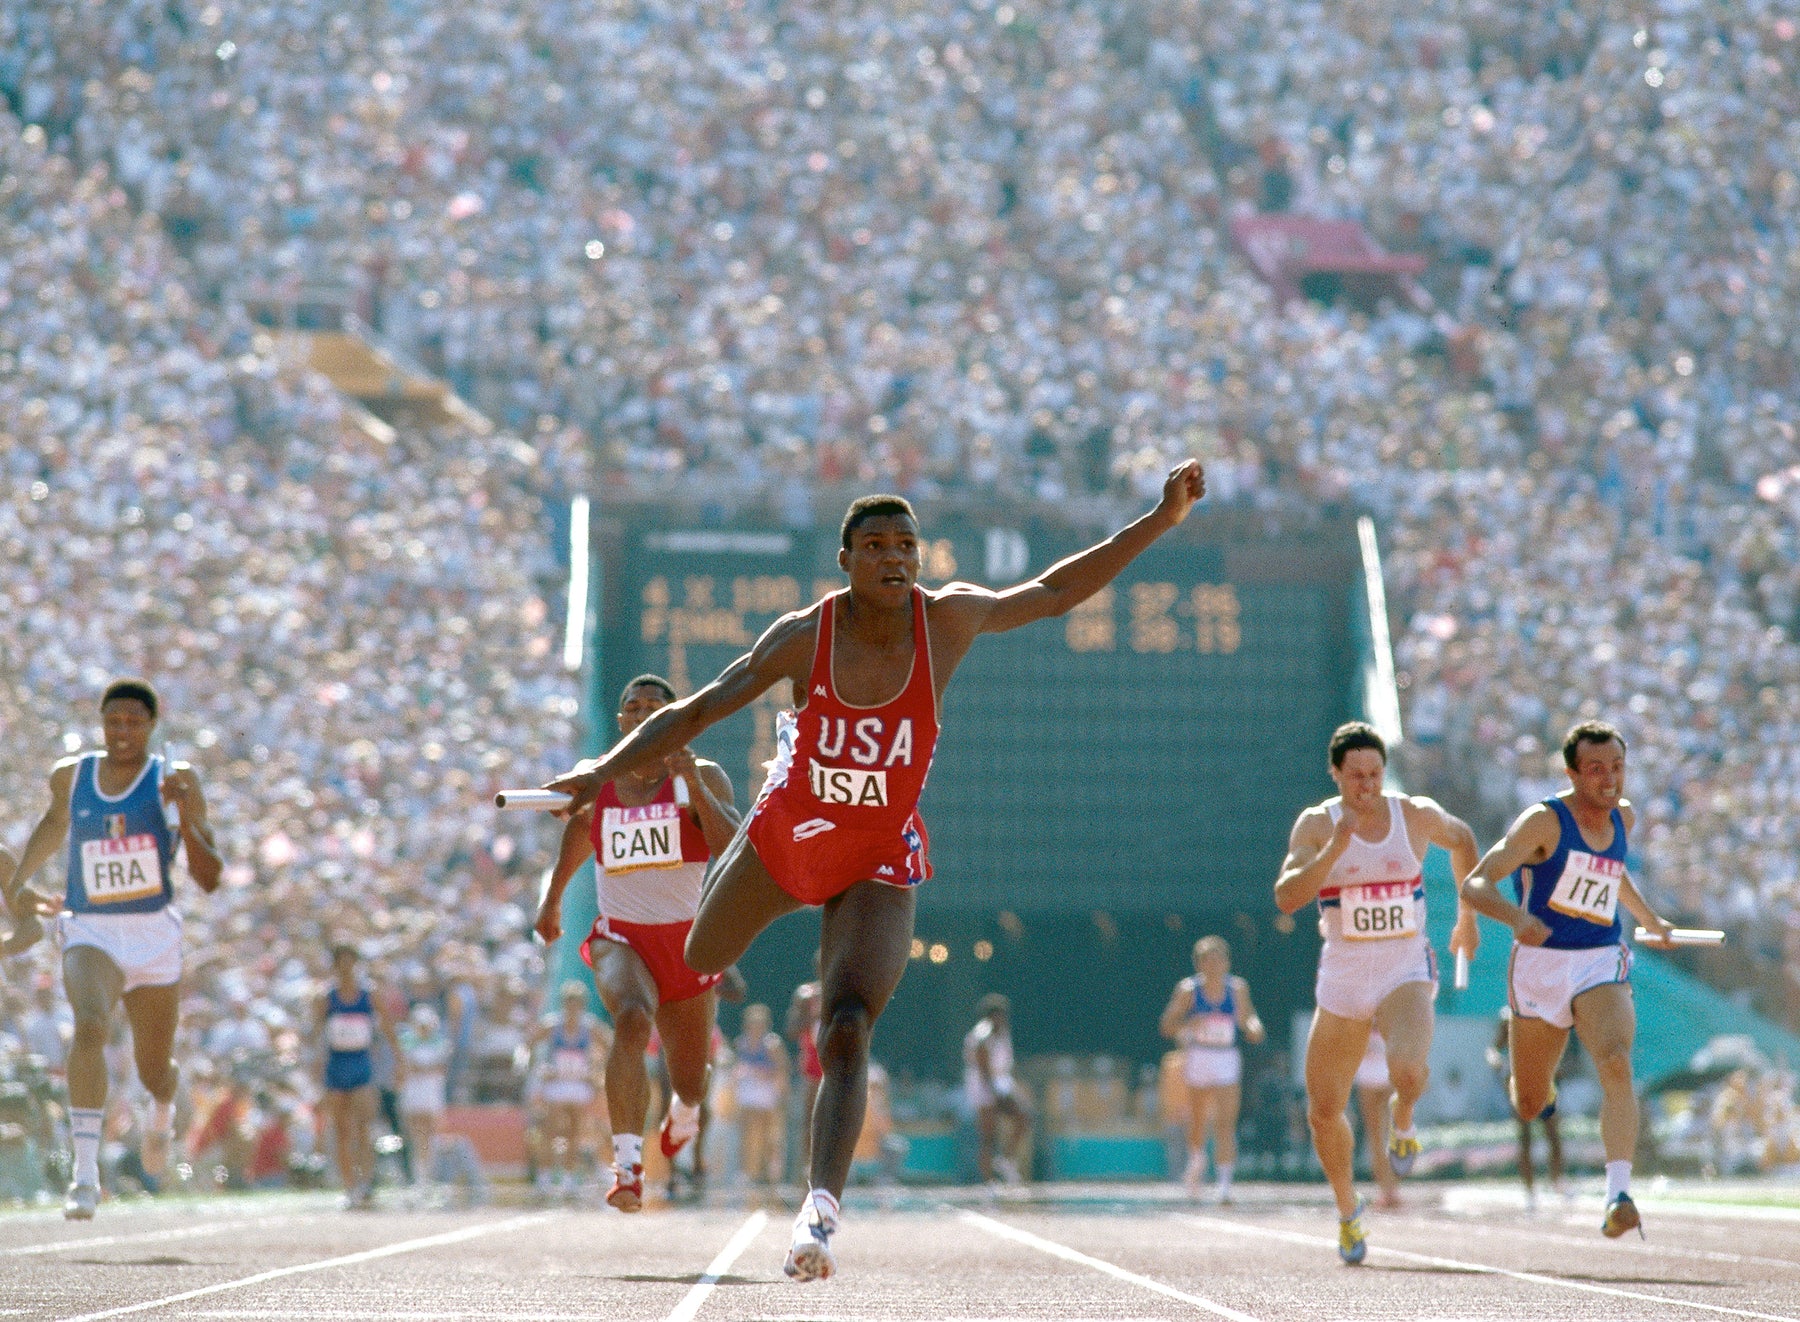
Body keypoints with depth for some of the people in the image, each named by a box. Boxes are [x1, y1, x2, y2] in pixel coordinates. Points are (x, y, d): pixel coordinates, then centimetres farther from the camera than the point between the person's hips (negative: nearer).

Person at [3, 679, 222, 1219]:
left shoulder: (175, 780, -6)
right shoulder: (70, 775, 2)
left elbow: (210, 879, -9)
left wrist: (185, 818, -24)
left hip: (154, 936, 0)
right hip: (90, 932, 0)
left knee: (154, 1071, 12)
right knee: (89, 1025, -31)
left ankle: (163, 1107, 53)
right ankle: (85, 1173, -37)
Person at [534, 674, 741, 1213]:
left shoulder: (704, 778, -6)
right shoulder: (594, 782, 2)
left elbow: (733, 849, -22)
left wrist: (692, 783, -31)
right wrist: (552, 897, 28)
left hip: (686, 941, 1)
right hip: (621, 936, 0)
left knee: (690, 1084, 12)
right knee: (632, 1019, -35)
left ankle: (684, 1107, 53)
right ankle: (627, 1166, -42)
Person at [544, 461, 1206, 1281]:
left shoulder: (949, 619, -15)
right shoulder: (804, 637, -18)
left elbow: (1055, 592, -1)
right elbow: (699, 710, -11)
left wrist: (1160, 522, -4)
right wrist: (604, 772, -19)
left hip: (877, 867, -2)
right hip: (781, 841, 2)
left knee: (846, 1035, -22)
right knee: (698, 965, 22)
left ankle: (818, 1213, -32)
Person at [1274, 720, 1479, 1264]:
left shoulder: (1416, 815, -3)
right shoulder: (1316, 825, -6)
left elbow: (1462, 840, 20)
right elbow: (1286, 898, -19)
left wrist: (1468, 916, 24)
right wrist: (1335, 848, -29)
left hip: (1406, 972, -1)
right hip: (1342, 978, 1)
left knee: (1408, 1070, -31)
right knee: (1323, 1111, 5)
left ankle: (1401, 1117, 6)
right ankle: (1348, 1210, 31)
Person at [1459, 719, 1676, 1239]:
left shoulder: (1623, 817, 6)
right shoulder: (1544, 821, -12)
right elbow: (1475, 884, -21)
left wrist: (1650, 919, 40)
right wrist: (1516, 916, -40)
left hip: (1602, 967, 2)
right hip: (1541, 965, -2)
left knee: (1616, 1066, -27)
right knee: (1529, 1105, 10)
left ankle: (1619, 1197, -38)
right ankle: (1537, 1083, 51)